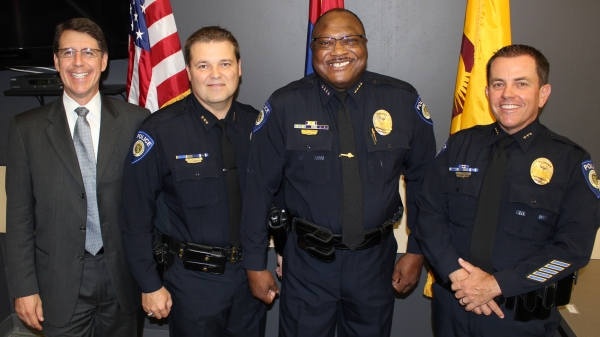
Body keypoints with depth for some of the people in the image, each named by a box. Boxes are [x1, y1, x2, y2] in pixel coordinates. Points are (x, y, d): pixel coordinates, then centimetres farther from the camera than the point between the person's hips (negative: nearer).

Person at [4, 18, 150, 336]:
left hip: (122, 275, 0)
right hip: (60, 282, 0)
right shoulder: (27, 127, -1)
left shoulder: (136, 120, -4)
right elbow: (19, 214, 1)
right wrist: (24, 287, -1)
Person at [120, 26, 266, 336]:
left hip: (251, 274, 4)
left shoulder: (255, 124, -3)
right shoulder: (160, 130, -14)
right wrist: (149, 285, -8)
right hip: (193, 279, -3)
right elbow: (136, 214, -10)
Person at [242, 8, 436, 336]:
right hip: (307, 261, -1)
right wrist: (255, 263, -2)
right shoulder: (284, 106, -10)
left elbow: (421, 179, 4)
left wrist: (416, 250, 6)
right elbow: (258, 187, -5)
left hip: (376, 259, 2)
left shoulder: (403, 101, -5)